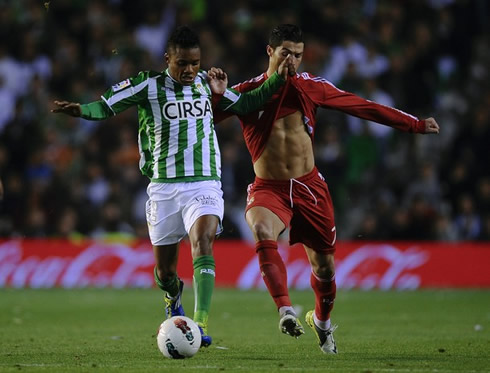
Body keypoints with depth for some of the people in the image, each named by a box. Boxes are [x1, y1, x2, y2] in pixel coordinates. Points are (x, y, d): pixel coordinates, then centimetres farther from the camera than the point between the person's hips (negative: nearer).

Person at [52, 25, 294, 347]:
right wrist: (79, 110, -30)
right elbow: (106, 107, -9)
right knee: (164, 269, 7)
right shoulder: (149, 85, -4)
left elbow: (244, 104, 21)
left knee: (202, 240, -27)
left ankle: (201, 323, -35)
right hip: (164, 186, -1)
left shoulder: (205, 82, 8)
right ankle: (173, 295, 46)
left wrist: (277, 80, 12)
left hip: (204, 183, 1)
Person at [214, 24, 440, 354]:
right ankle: (286, 311, -41)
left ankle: (322, 320, 38)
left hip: (309, 187, 2)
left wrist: (415, 125, 6)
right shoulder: (247, 92, -3)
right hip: (268, 189, -2)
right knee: (263, 232, -35)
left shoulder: (310, 86, 3)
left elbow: (363, 107, 7)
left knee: (324, 266, 8)